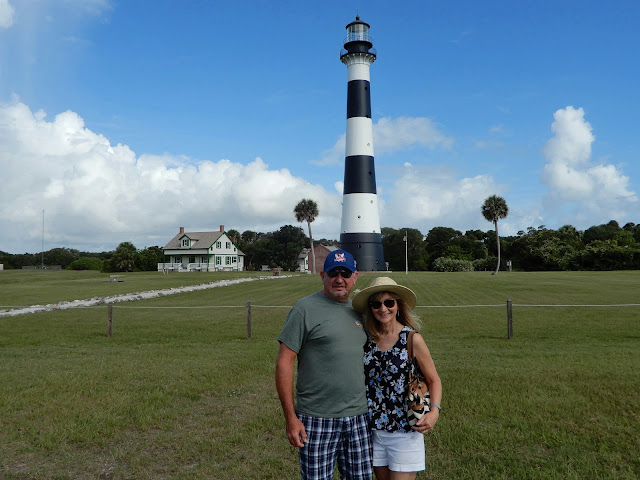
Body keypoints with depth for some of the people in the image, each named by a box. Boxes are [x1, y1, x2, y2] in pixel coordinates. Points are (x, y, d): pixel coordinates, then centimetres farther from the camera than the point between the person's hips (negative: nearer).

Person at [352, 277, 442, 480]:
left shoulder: (412, 339, -10)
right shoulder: (367, 338, -1)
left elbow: (434, 380, -2)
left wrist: (434, 411, -17)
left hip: (405, 431, -3)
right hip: (374, 430, 4)